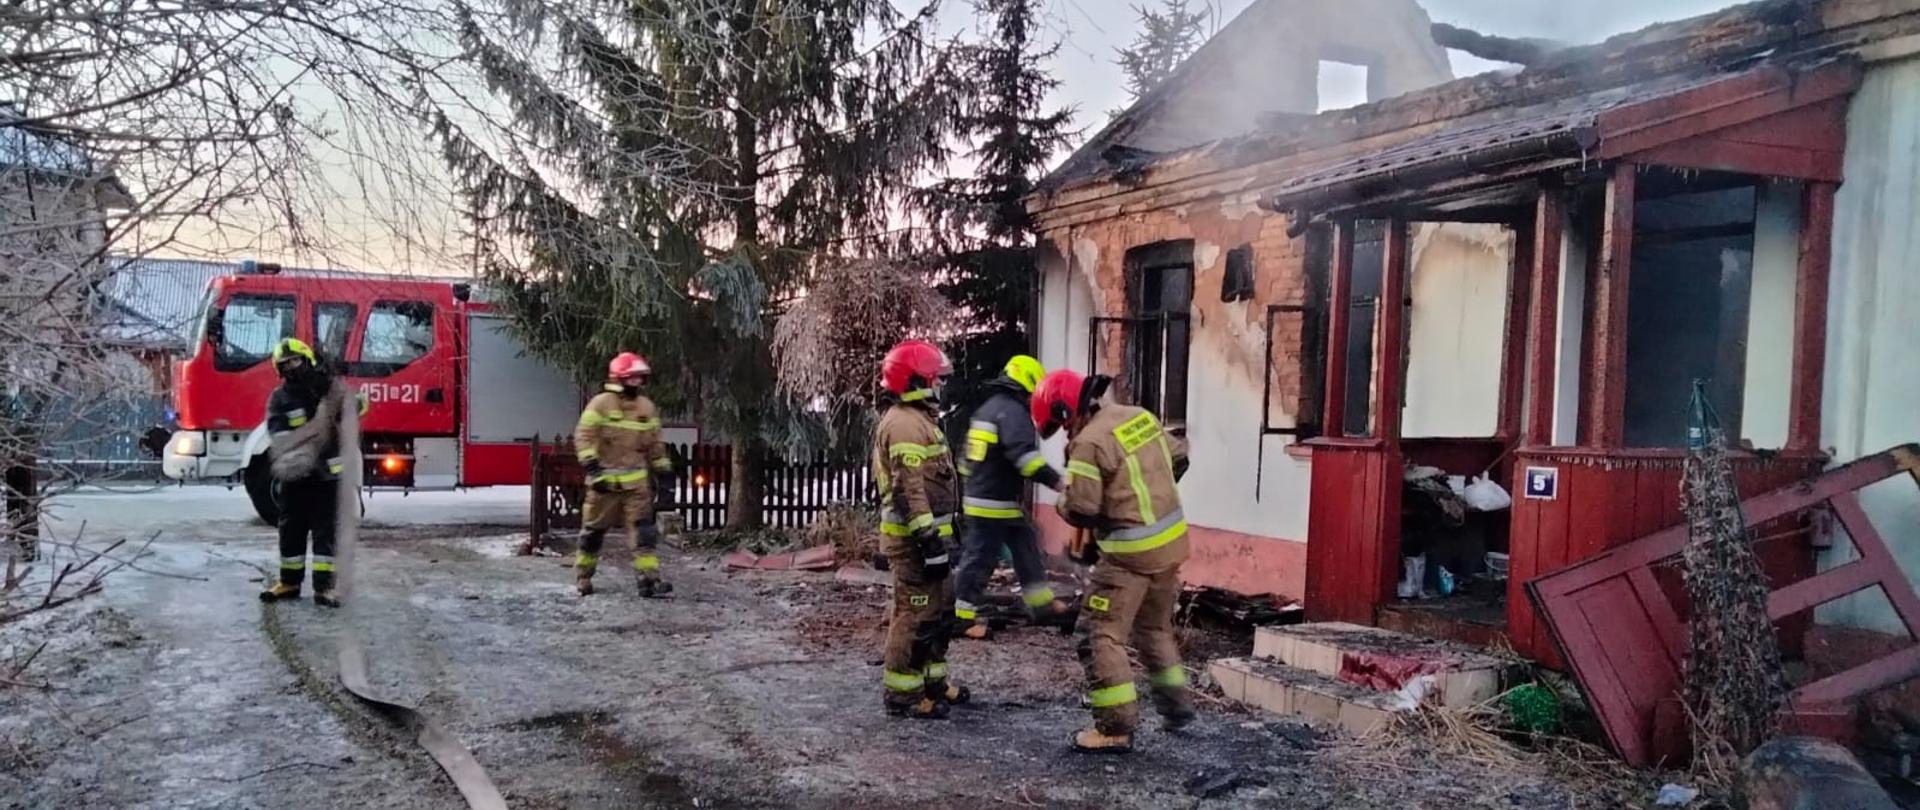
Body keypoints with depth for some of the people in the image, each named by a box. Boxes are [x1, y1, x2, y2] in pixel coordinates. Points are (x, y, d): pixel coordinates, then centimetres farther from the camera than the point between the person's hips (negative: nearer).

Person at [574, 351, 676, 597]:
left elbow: (655, 444, 16)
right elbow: (583, 436, -10)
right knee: (595, 530, 6)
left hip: (636, 480, 4)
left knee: (644, 529, -8)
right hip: (605, 480, -3)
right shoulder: (601, 403, -5)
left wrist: (664, 474, 12)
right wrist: (593, 467, -20)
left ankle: (649, 578, -12)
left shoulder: (646, 407, 10)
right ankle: (583, 576, 23)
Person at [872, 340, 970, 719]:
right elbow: (910, 492, -24)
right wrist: (929, 541, -26)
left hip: (926, 533, 11)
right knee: (916, 615, -5)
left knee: (940, 610, 18)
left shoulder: (917, 419, 17)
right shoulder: (906, 425, -18)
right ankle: (901, 693, 3)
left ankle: (932, 680, 29)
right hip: (914, 539, -11)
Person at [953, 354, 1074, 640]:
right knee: (980, 559, -1)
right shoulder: (1013, 411, -16)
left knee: (1027, 551, 15)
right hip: (996, 503, -10)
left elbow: (967, 456, 23)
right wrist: (1055, 480, -34)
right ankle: (963, 618, 7)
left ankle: (1043, 606, 21)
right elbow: (1024, 454, -31)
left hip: (978, 497, 10)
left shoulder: (987, 409, 17)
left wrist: (972, 485, 30)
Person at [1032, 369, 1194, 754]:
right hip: (1172, 539, 8)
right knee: (1155, 626, 26)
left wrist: (1062, 502, 2)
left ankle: (1116, 728, 2)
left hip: (1131, 553, -8)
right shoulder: (1139, 415, 6)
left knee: (1101, 635, 1)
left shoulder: (1088, 442, -19)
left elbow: (1080, 510, -20)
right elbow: (1178, 457, 17)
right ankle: (1176, 701, 36)